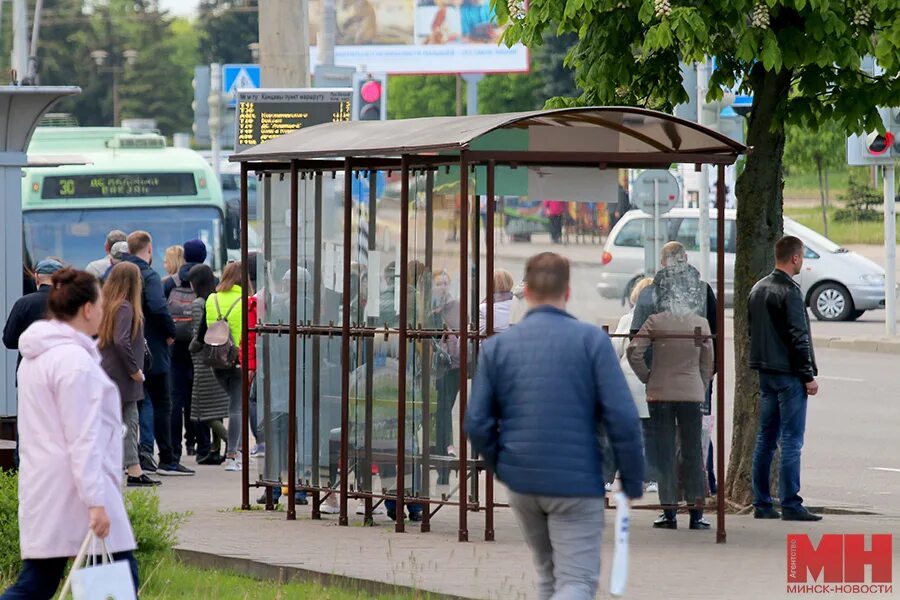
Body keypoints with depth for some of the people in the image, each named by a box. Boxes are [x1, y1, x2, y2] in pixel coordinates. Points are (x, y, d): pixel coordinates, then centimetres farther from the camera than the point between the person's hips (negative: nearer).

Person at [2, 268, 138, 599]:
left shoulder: (36, 357, 15)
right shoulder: (73, 359, -16)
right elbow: (83, 439, -20)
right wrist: (96, 501, -21)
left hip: (43, 490, 9)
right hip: (74, 493, -9)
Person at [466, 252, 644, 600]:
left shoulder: (496, 346, 2)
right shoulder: (592, 340, -7)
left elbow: (477, 423, 0)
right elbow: (622, 418, -11)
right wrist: (633, 482, -1)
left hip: (521, 482, 4)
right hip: (576, 481, -4)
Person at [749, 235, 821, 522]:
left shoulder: (758, 289, 12)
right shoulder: (789, 291, -14)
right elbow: (798, 337, -16)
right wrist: (809, 376, -11)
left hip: (765, 373, 8)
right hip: (788, 374, -8)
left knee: (765, 439, 11)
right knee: (791, 441, -6)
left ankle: (762, 504, 13)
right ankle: (790, 505, -7)